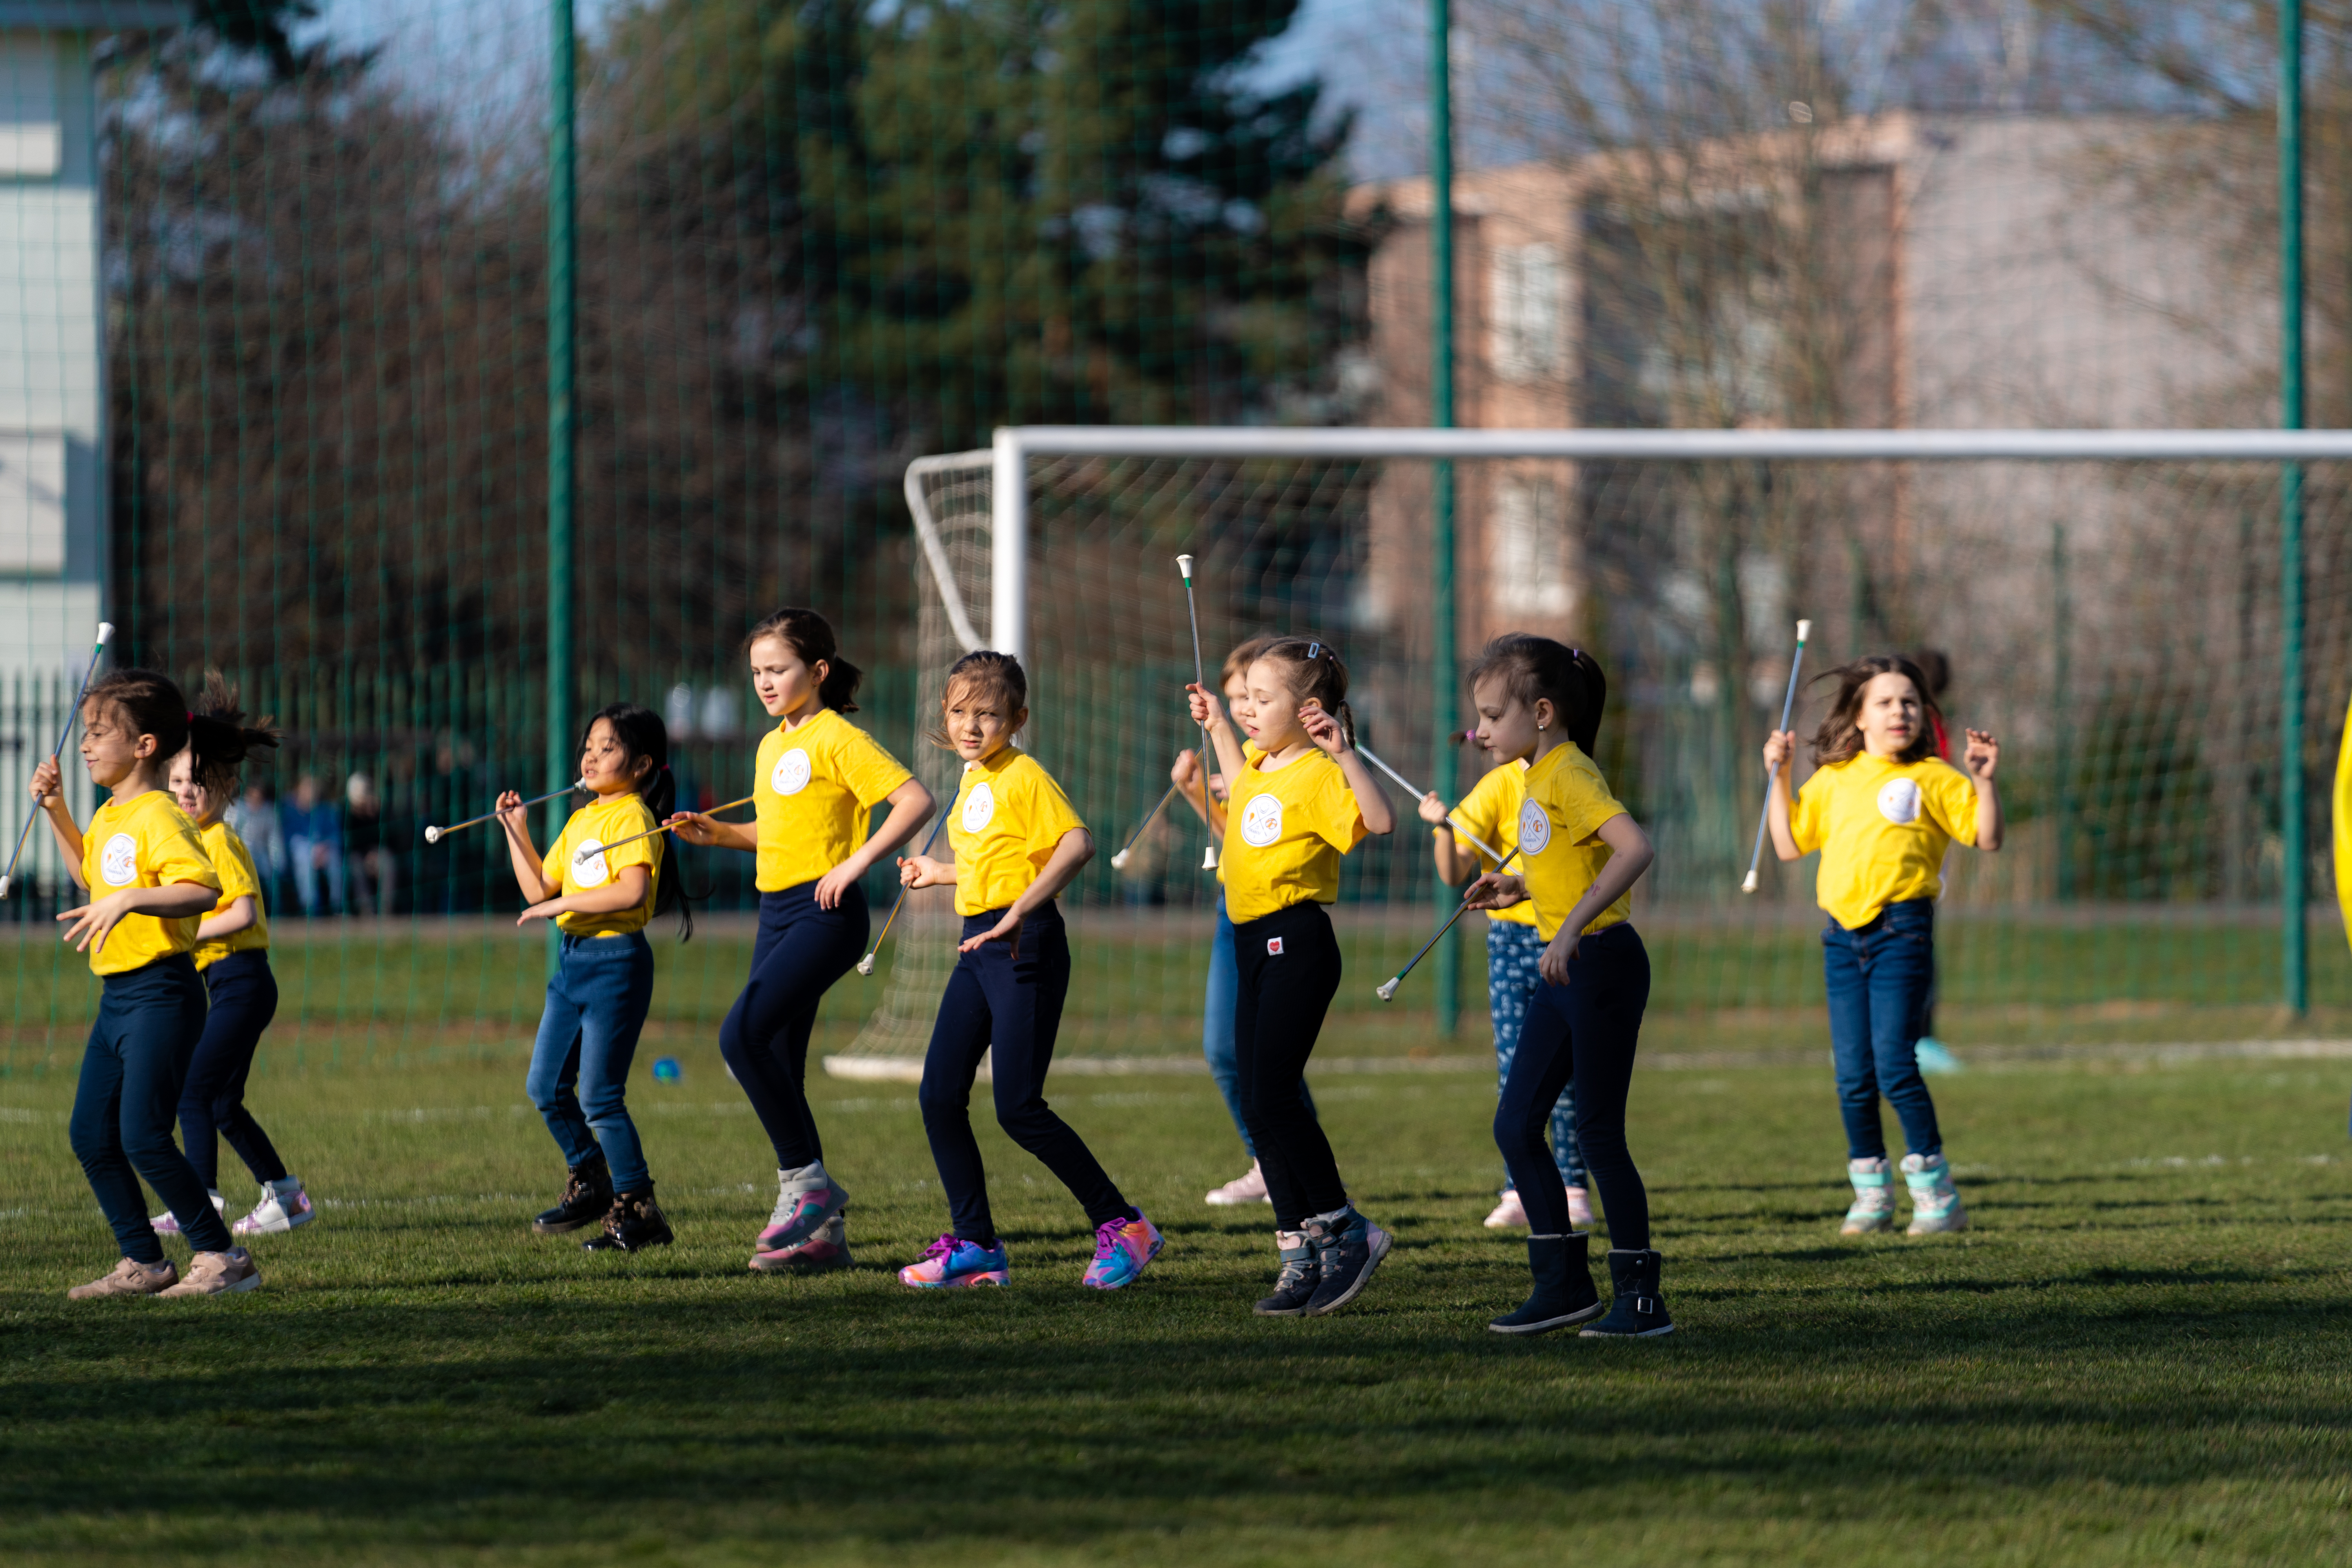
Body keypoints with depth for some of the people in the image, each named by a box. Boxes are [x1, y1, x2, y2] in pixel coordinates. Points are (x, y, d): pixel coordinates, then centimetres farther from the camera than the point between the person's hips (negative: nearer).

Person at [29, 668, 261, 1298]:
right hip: (118, 994, 10)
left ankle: (223, 1257, -4)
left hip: (161, 993, -10)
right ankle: (143, 1262, 17)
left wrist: (128, 901, -39)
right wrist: (55, 810, 26)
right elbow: (89, 874, 35)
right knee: (90, 1134, 9)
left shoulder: (159, 818, -16)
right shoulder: (109, 816, 13)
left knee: (143, 1137, -13)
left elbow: (203, 890, -31)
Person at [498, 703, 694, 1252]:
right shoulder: (579, 821, 15)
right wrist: (517, 831, 13)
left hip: (616, 961, -9)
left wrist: (562, 903, -22)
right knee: (546, 1086, 13)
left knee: (599, 1096, -9)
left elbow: (631, 892, -26)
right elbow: (539, 889, 19)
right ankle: (589, 1183, 30)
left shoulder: (634, 818, -12)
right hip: (572, 959, 9)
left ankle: (638, 1212, -2)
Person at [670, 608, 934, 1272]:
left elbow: (916, 800, -17)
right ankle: (822, 1231, 10)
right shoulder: (772, 746, 17)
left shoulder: (838, 739, -9)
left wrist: (858, 862, -22)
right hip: (777, 913, 9)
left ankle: (806, 1180, -13)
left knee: (742, 1035, -23)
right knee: (778, 1071, 5)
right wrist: (716, 834, 15)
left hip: (825, 914, -9)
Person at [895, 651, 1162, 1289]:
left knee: (1018, 1107, -10)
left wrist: (1020, 911, -34)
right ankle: (975, 1244, 8)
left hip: (1026, 947, -9)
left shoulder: (1025, 777, -11)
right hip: (980, 946, 9)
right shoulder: (973, 781, 15)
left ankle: (1121, 1225, 1)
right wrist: (940, 874, 36)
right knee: (940, 1096, 2)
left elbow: (1076, 844, -26)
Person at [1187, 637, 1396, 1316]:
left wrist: (1344, 752, -34)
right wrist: (1217, 725, 37)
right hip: (1252, 942, 9)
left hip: (1296, 942, -9)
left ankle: (1345, 1230, -3)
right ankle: (1301, 1256, 10)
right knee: (1261, 1107, 6)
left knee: (1270, 1100, -13)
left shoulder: (1317, 774, -12)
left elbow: (1380, 820, -29)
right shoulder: (1262, 767, 15)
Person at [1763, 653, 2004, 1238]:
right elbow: (1789, 843, 21)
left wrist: (1983, 778, -13)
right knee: (1853, 1075, 4)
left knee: (1893, 1063, -13)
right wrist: (1778, 777, 17)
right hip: (1842, 934, 5)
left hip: (1901, 930, -5)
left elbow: (1988, 838, -1)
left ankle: (1936, 1194, -4)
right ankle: (1871, 1195, 15)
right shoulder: (1831, 781, 16)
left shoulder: (1932, 779, 2)